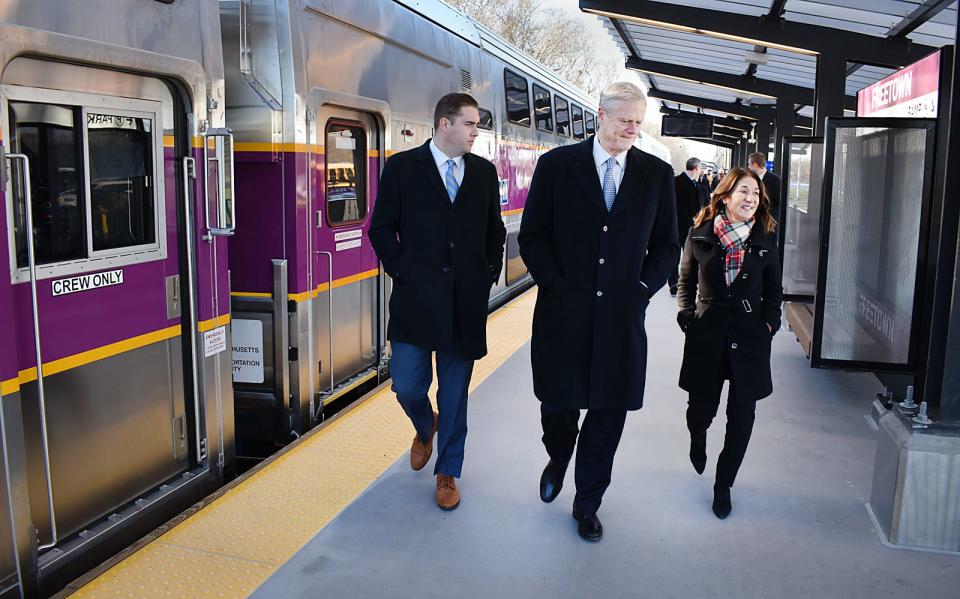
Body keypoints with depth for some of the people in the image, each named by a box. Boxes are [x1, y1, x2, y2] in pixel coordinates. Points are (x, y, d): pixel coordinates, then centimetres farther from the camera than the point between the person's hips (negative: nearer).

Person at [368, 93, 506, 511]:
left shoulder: (484, 172, 9)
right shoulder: (402, 167, 1)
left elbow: (495, 230, 16)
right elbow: (382, 229, 2)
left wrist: (490, 273, 6)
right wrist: (402, 271, -6)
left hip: (467, 301, 2)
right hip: (415, 297, -2)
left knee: (455, 394, 8)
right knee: (407, 386, 0)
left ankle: (447, 473, 24)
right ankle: (425, 428, 37)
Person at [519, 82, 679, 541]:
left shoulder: (657, 174, 6)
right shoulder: (557, 164, 0)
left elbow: (666, 244, 11)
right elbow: (532, 236, 0)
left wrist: (642, 288, -3)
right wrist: (556, 285, -8)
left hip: (622, 316, 2)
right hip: (563, 312, -1)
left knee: (608, 413, 8)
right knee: (559, 404, 8)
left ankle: (587, 504, 28)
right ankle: (558, 460, 44)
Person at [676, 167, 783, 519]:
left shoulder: (765, 239, 0)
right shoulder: (700, 234, -2)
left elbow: (774, 289, 10)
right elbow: (687, 279, 9)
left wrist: (769, 321, -2)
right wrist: (686, 313, -2)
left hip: (750, 336, 1)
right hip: (707, 332, 0)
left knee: (742, 415, 3)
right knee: (702, 407, 7)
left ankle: (723, 484, 21)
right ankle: (698, 438, 46)